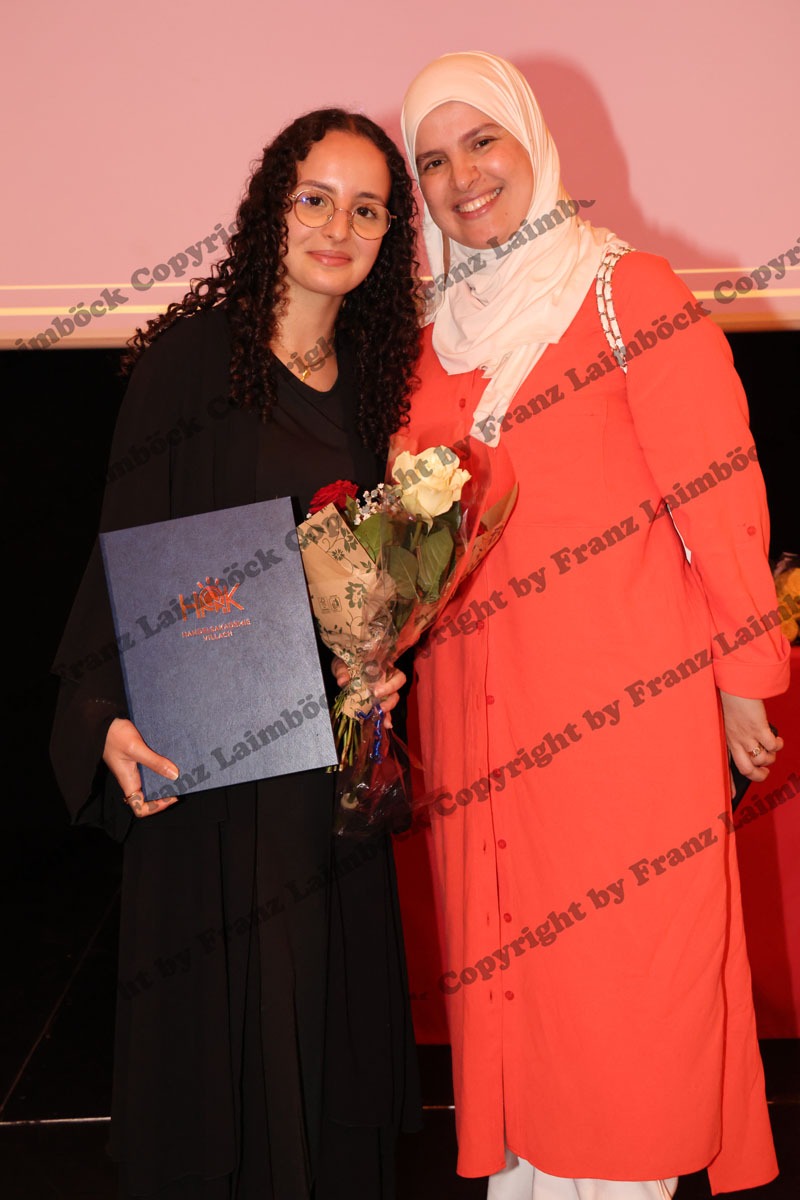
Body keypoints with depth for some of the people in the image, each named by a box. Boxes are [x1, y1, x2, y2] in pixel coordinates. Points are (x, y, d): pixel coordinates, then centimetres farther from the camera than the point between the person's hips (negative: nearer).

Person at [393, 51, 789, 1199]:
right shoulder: (435, 336, 14)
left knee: (621, 967, 2)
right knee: (507, 973, 10)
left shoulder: (628, 290, -2)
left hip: (623, 705, -5)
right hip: (480, 718, 5)